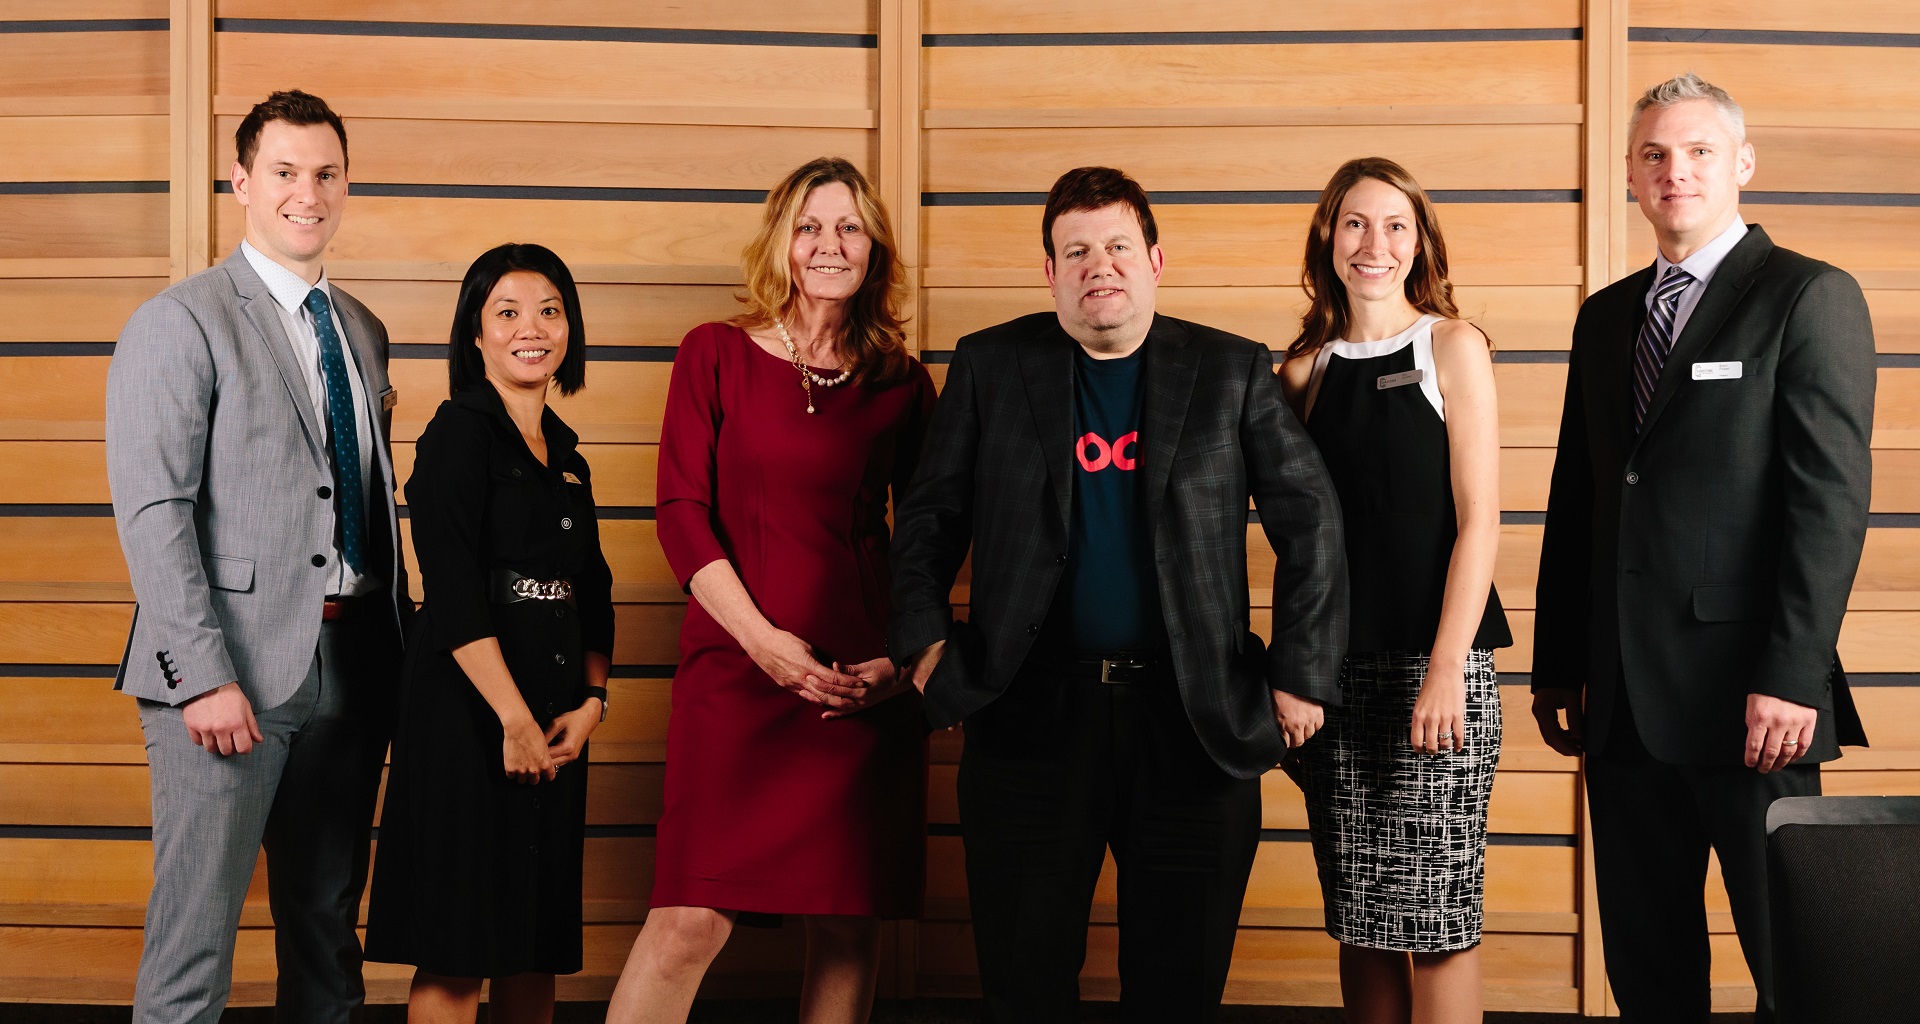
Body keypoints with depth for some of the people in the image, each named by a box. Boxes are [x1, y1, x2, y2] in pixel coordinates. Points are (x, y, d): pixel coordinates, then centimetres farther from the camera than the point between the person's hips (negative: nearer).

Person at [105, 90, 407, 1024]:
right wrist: (204, 673, -19)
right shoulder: (179, 322, -5)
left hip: (351, 664, 6)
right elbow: (153, 511, -12)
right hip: (233, 666, -6)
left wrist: (396, 637, 10)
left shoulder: (363, 330, 15)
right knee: (196, 922, -1)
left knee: (328, 920, 14)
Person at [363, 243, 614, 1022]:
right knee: (457, 953, -4)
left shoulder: (565, 454, 16)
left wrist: (592, 700, 0)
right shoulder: (459, 433, -6)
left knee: (537, 942, 10)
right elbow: (454, 593, -15)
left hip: (555, 721, 7)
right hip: (468, 709, -7)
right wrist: (515, 718, -16)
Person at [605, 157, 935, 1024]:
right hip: (736, 665, -2)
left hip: (867, 683, 2)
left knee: (849, 921, 5)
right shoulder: (716, 355, 5)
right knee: (693, 918, -9)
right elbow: (682, 512, -1)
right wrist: (761, 637, -12)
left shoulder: (902, 383, 10)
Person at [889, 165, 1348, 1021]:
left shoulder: (1232, 372, 5)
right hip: (1034, 717, 0)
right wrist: (925, 644, -5)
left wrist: (1301, 678, -2)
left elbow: (1310, 522, 4)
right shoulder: (990, 366, 6)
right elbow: (929, 518, 8)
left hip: (1193, 721, 0)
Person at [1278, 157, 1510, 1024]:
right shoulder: (1304, 369, 11)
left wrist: (1447, 668, -14)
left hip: (1433, 660, -4)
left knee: (1435, 914, -3)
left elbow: (1477, 519, -6)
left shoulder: (1451, 347, 0)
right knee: (1358, 919, 8)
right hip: (1335, 665, 4)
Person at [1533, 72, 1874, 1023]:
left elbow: (1832, 498, -11)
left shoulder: (1811, 298, -4)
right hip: (1622, 695, 6)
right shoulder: (1605, 315, 15)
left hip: (1745, 695, -6)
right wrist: (1557, 665, 12)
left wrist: (1792, 676, -18)